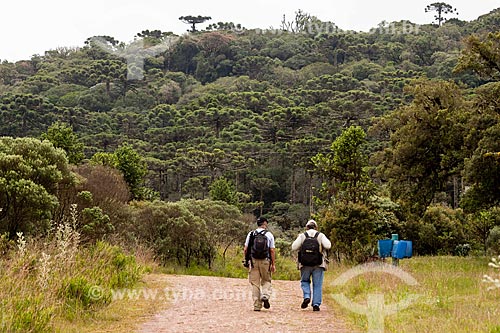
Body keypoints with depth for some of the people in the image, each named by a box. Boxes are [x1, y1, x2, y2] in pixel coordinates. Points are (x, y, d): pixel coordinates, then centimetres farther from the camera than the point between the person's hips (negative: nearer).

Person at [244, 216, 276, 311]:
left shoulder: (251, 234, 5)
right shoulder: (269, 235, 0)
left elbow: (246, 249, 4)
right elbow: (272, 251, -2)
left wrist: (246, 261, 15)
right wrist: (273, 264, 2)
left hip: (253, 261, 1)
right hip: (265, 261, -1)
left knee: (255, 283, 5)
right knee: (266, 281, 15)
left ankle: (257, 305, 4)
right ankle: (265, 296, -11)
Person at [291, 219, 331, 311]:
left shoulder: (302, 236, 5)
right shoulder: (321, 235, 5)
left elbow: (294, 247, -3)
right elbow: (328, 246, -9)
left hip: (305, 264, 0)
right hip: (318, 264, 0)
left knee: (305, 281, 18)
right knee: (317, 285, 5)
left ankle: (307, 296, -5)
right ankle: (316, 304, 1)